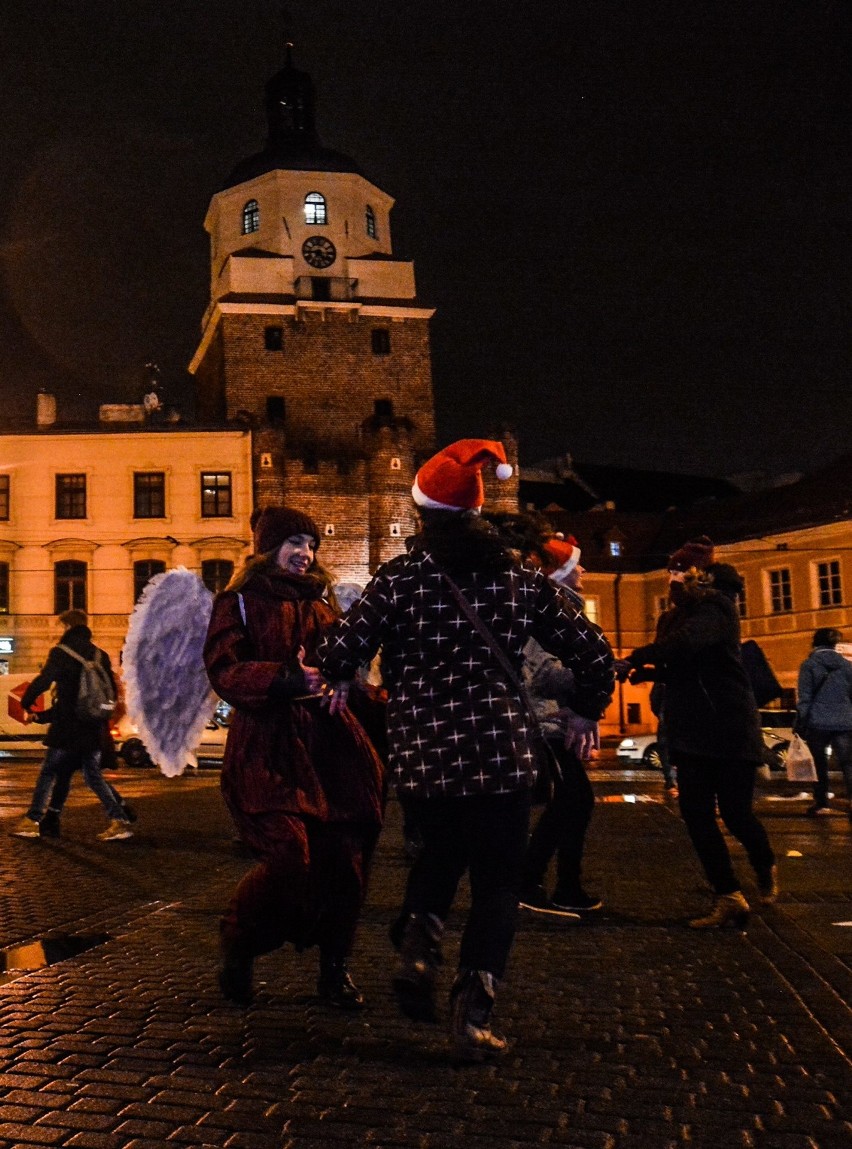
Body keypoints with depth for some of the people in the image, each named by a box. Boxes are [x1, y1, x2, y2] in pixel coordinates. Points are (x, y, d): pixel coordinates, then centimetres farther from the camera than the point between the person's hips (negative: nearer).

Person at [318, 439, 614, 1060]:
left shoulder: (399, 578, -4)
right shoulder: (518, 576, 2)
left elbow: (340, 649, -10)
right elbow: (591, 647, 3)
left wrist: (339, 684, 12)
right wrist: (586, 712, 19)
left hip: (422, 751, 1)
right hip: (502, 750, 0)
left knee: (441, 850, 27)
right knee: (498, 878, 10)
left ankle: (419, 944, 6)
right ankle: (475, 1012, 0)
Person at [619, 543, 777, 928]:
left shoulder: (716, 607, -11)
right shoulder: (674, 617, 14)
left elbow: (686, 642, -30)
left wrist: (634, 659, -28)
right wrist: (648, 671, -1)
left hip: (729, 726, -7)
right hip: (692, 728, 7)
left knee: (735, 810, -2)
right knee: (696, 811, -1)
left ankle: (766, 868, 30)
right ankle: (729, 899, 6)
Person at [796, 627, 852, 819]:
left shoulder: (809, 665, -2)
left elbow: (804, 697, -5)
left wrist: (800, 724, -1)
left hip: (818, 722, -2)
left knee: (819, 764, 10)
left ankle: (821, 804, 15)